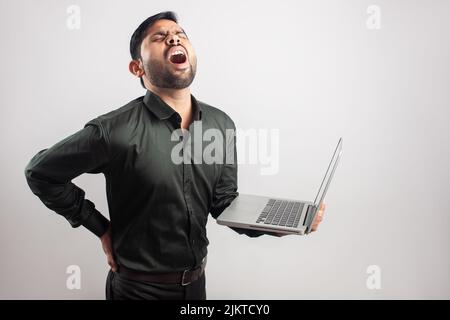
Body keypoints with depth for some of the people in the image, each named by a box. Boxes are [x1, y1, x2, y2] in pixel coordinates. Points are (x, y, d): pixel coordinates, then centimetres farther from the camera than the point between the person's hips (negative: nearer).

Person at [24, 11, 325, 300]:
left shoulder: (221, 124, -6)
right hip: (139, 288, -4)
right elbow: (40, 172, -8)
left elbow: (224, 204, -2)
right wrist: (101, 227, -9)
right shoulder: (115, 131, -22)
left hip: (196, 282, 5)